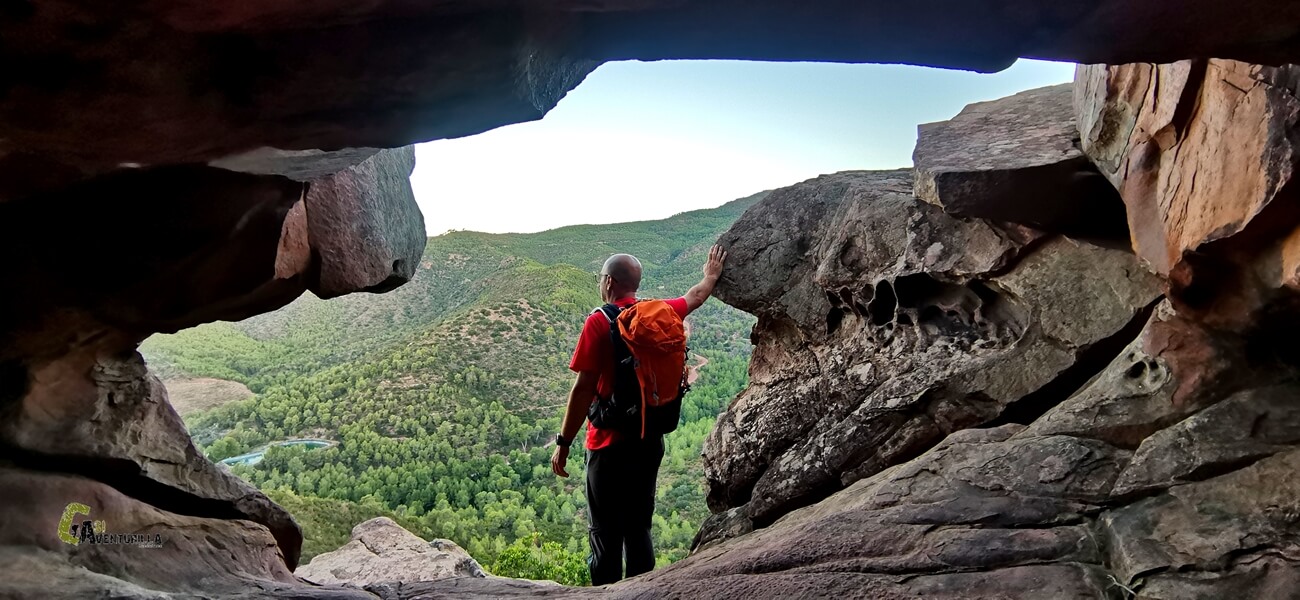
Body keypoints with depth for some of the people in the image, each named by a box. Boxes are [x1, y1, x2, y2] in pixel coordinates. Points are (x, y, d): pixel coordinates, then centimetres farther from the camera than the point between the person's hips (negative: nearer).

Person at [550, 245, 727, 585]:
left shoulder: (599, 322, -12)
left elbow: (584, 389, -15)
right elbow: (695, 297, 26)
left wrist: (563, 443, -8)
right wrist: (711, 276, 46)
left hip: (610, 444, -6)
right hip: (651, 441, 6)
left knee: (605, 535, 1)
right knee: (639, 529, 16)